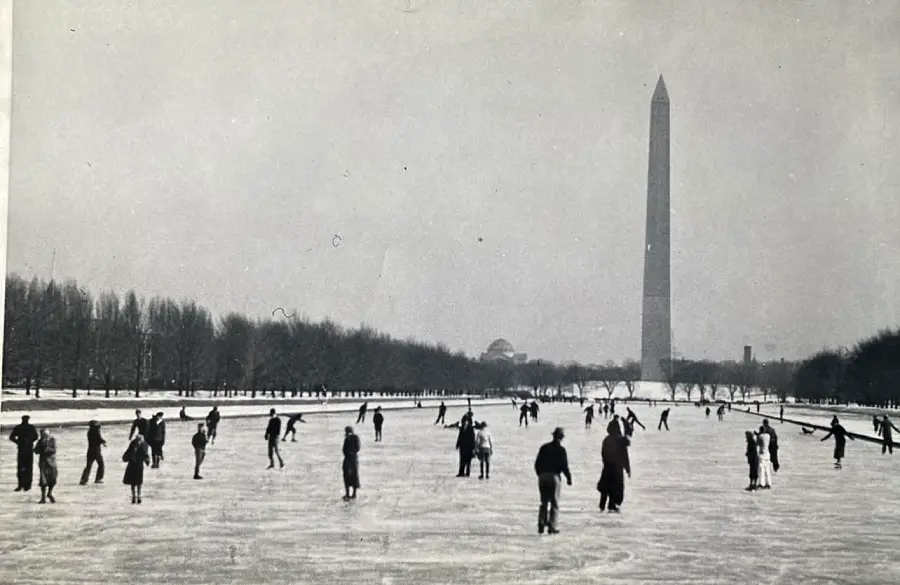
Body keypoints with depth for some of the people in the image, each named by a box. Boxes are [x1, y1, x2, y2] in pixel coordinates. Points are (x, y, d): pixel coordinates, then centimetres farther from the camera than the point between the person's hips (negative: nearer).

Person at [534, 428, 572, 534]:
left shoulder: (544, 447, 9)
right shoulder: (560, 449, -6)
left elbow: (537, 463, 10)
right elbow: (564, 466, -10)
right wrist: (569, 477, 2)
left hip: (542, 477, 5)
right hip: (554, 476, -5)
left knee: (544, 503, 14)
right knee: (554, 503, 2)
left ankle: (541, 525, 7)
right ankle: (552, 527, -3)